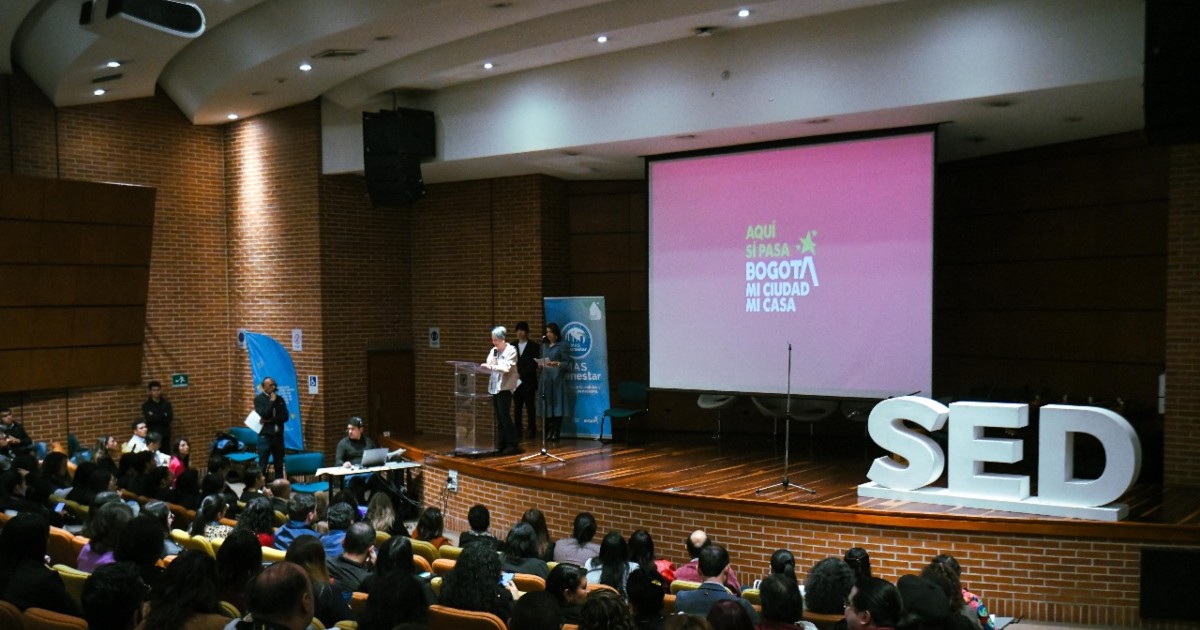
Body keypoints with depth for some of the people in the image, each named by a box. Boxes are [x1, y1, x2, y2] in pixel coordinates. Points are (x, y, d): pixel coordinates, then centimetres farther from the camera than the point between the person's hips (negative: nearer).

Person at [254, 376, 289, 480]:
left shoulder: (280, 399, 7)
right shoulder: (258, 399, -3)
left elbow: (285, 417, 0)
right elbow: (263, 415, -16)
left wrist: (270, 420, -12)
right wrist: (272, 401, -13)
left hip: (278, 435, 4)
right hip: (265, 435, -4)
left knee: (279, 464, 10)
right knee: (262, 464, -2)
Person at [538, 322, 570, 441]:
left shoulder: (562, 346, -1)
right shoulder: (545, 346, 17)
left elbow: (567, 362, -5)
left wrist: (557, 364, -21)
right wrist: (541, 364, 1)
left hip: (557, 379, -6)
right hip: (545, 378, 6)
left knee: (556, 406, -5)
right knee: (546, 406, 3)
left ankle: (556, 434, -3)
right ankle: (548, 433, 8)